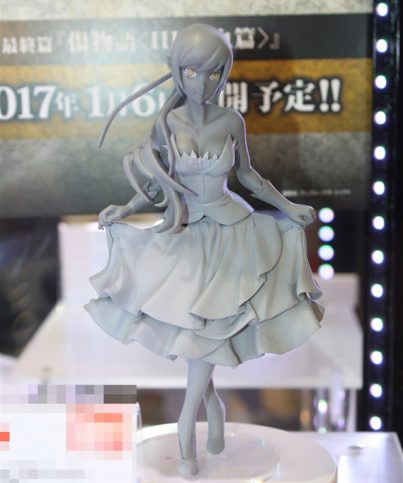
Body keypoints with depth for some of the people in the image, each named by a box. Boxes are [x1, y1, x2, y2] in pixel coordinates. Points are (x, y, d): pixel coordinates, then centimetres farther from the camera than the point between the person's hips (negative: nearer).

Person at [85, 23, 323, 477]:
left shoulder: (231, 121, -7)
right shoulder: (166, 122, -7)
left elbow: (247, 174, 5)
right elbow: (159, 184, 1)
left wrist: (289, 207, 2)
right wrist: (124, 210, -12)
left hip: (228, 231, -1)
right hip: (183, 232, 1)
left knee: (209, 325, -4)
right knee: (190, 326, 4)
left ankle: (186, 422, 11)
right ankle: (213, 402, 27)